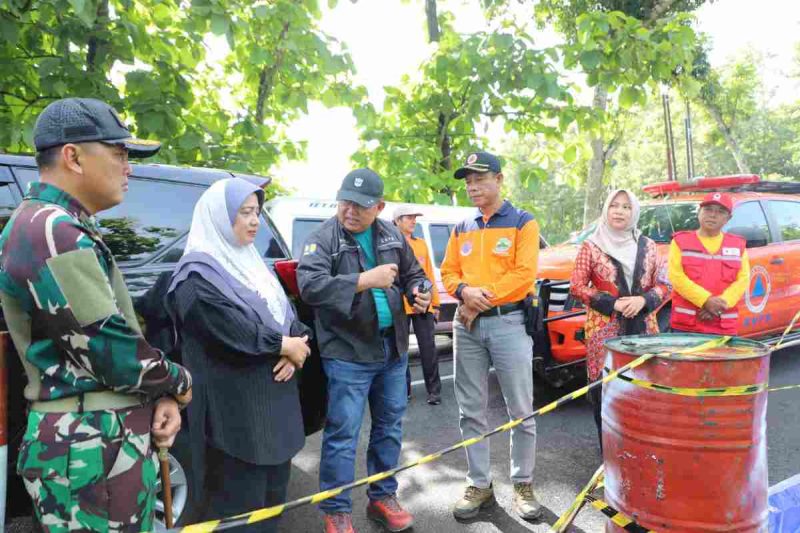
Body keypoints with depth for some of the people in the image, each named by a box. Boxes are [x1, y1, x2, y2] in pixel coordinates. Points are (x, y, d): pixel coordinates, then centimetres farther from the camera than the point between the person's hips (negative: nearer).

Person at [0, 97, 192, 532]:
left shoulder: (56, 228, 14)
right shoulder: (55, 234, -19)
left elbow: (112, 335, 15)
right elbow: (113, 353, -23)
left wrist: (161, 395, 2)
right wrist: (179, 383, -4)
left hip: (106, 439, 10)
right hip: (92, 450, -10)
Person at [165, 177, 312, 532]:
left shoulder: (250, 261, 13)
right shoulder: (199, 274, -14)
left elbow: (287, 315, 10)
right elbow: (233, 330, -23)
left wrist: (295, 348, -9)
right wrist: (285, 345, -11)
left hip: (275, 399, 9)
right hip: (236, 408, -8)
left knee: (274, 489, 20)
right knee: (241, 501, 5)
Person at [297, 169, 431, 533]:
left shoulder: (392, 236, 7)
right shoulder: (322, 239, -9)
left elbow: (413, 273, 19)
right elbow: (309, 286, -25)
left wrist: (419, 293, -4)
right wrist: (364, 280, -30)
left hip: (393, 350, 6)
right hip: (348, 353, -5)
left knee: (389, 426, 16)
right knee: (343, 433, 0)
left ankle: (383, 497, 33)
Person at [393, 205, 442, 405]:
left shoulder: (421, 244, 12)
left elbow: (429, 274, 14)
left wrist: (435, 303, 12)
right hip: (400, 306, -3)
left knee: (428, 349, 4)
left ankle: (434, 390, 13)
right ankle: (404, 389, 21)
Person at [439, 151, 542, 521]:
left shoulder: (522, 222, 1)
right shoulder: (462, 229, 15)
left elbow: (524, 273, -10)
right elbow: (448, 272, 11)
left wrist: (484, 297, -15)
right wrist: (465, 292, -11)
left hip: (509, 322, -4)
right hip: (467, 325, 5)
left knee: (521, 411, 3)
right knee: (471, 412, 8)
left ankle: (523, 485, 19)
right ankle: (479, 485, 21)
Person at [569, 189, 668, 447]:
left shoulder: (648, 246, 10)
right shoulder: (591, 246, 2)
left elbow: (662, 285, 11)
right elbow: (577, 286, -1)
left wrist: (643, 300, -10)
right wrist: (613, 303, -11)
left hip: (643, 328, 3)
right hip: (604, 329, -2)